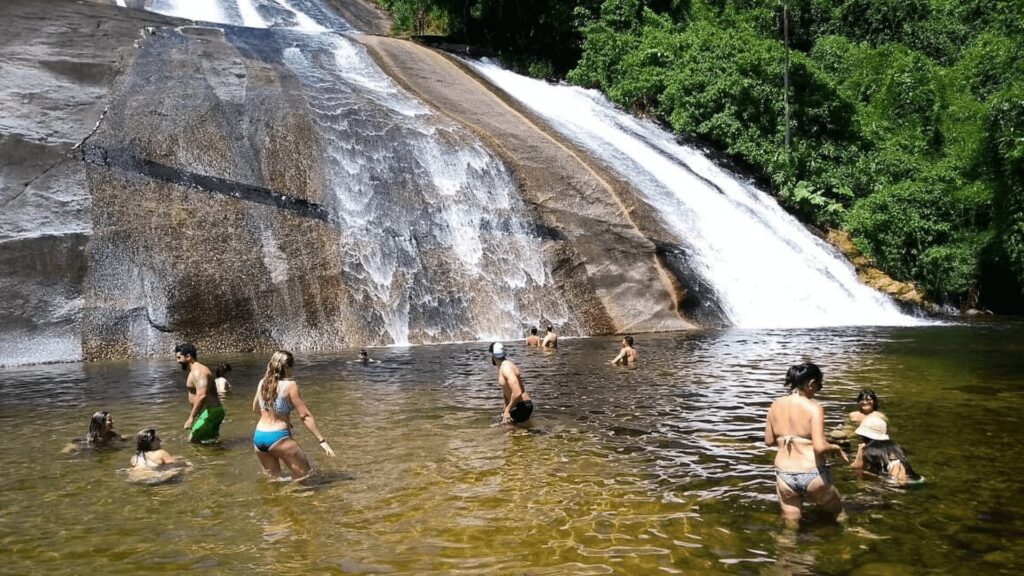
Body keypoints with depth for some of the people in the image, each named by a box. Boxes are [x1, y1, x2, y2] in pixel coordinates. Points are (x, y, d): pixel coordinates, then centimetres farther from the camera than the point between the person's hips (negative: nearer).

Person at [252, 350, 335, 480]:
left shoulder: (262, 383, 7)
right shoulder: (290, 385, -12)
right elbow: (305, 415, -14)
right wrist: (322, 441, -12)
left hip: (258, 437, 7)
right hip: (278, 438, -7)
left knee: (273, 478, 22)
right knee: (303, 474, 3)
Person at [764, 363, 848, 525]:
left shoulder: (775, 406, 1)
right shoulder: (813, 407, -15)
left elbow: (768, 441, 8)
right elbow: (819, 447, -21)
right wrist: (836, 448, -2)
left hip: (784, 476, 4)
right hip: (812, 475, -4)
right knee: (839, 511, 25)